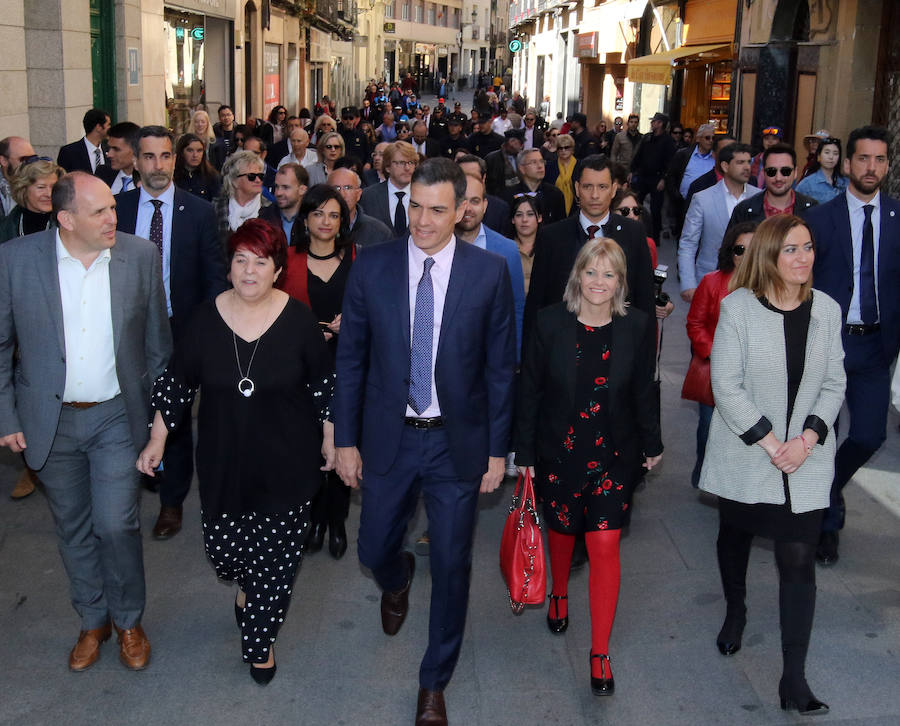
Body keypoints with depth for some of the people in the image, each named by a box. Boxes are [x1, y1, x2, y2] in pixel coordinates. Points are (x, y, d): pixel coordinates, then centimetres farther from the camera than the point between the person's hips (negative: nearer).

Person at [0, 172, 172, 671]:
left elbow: (157, 341, 2)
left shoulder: (141, 256, -7)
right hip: (51, 419, 1)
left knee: (116, 524, -2)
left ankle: (128, 620, 24)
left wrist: (153, 409, 2)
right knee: (74, 530, 14)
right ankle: (93, 620, 36)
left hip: (116, 415, 0)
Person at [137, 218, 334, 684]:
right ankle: (247, 587, 44)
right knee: (224, 542, 7)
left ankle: (260, 638, 27)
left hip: (286, 461, -1)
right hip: (224, 460, 2)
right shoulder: (207, 318, -5)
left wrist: (329, 437, 7)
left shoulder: (297, 318, -9)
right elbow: (177, 381, 4)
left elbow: (322, 382, 1)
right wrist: (157, 440, 4)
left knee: (277, 554, 4)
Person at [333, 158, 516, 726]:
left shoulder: (490, 272, -8)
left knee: (452, 566, 7)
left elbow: (501, 366, -2)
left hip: (458, 443, -1)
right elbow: (351, 359, 1)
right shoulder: (371, 268, -5)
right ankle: (398, 580, 54)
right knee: (375, 550, 14)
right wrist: (346, 440, 1)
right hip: (388, 439, 1)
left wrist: (497, 449, -2)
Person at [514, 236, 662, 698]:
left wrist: (651, 444, 12)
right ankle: (559, 594, 52)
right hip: (559, 451, 1)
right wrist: (524, 451, -2)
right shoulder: (550, 323, -8)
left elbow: (644, 392, 5)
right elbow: (530, 390, -3)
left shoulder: (636, 327, -5)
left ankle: (600, 653, 5)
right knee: (562, 529, 19)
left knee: (604, 546, -5)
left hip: (613, 455, 0)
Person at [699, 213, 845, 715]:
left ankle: (794, 679, 2)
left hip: (806, 460, 1)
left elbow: (834, 384, 3)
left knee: (799, 560, -4)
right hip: (745, 454, -1)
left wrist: (808, 438, -11)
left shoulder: (827, 310, -1)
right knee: (735, 534, 20)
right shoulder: (739, 307, -11)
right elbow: (726, 384, -13)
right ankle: (736, 613, 49)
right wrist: (769, 442, -15)